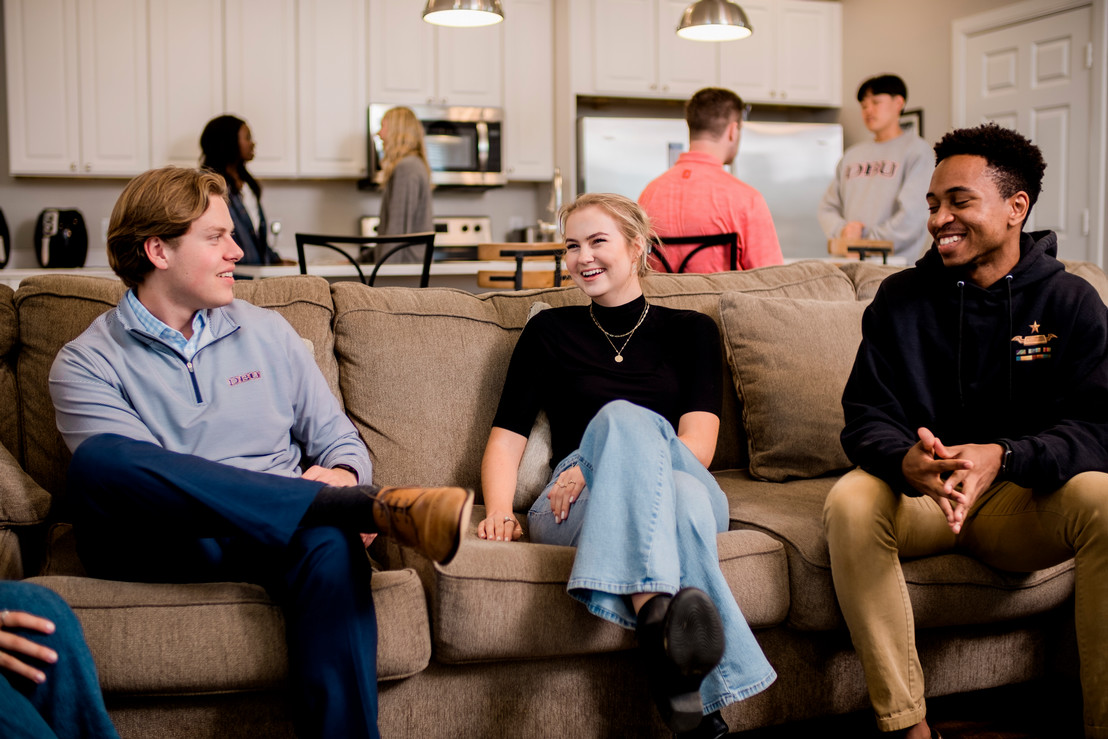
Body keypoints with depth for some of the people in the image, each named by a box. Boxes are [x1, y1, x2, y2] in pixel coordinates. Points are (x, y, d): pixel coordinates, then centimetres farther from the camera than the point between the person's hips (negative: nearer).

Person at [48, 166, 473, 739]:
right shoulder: (87, 363, 7)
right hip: (156, 549, -1)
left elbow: (339, 440, 19)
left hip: (273, 536, 2)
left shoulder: (267, 332, 20)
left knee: (330, 543, -35)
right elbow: (128, 472, -9)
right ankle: (377, 506, -34)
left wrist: (342, 474, -10)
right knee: (96, 460, -35)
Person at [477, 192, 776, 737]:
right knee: (624, 417, -36)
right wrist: (499, 511, -10)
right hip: (576, 508, 0)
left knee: (685, 497, -39)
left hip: (690, 490, 1)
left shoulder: (689, 329, 16)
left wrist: (595, 468, -12)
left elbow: (696, 446, 2)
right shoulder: (549, 331, 19)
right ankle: (659, 609, -54)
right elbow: (506, 438, 11)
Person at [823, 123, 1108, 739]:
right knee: (851, 501, -31)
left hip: (1027, 499, 0)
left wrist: (1000, 457, -32)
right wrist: (909, 461, -30)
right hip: (921, 494, 1)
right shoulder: (900, 299, 4)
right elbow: (867, 417, -5)